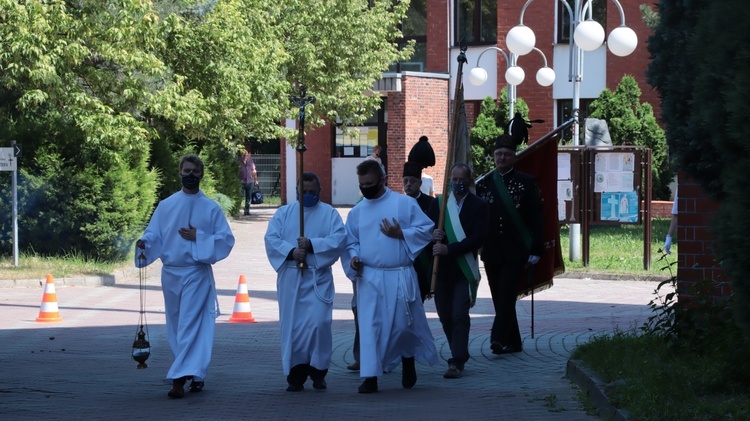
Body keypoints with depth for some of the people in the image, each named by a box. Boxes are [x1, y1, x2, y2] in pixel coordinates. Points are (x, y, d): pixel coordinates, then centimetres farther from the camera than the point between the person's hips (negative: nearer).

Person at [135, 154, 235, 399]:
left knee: (189, 326, -12)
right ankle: (197, 374, 21)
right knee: (176, 327, 9)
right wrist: (144, 243, -18)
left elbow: (226, 239, -1)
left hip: (197, 274, -4)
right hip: (170, 273, 4)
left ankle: (180, 378, -18)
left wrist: (198, 237, -13)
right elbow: (154, 234, 5)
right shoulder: (166, 206, 8)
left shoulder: (211, 208, 2)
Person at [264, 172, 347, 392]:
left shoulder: (329, 213, 8)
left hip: (318, 278, -2)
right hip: (290, 278, 2)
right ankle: (295, 375, 6)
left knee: (318, 323, -13)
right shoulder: (284, 213, 12)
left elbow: (339, 239, -6)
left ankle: (318, 370, 3)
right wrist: (291, 252, -17)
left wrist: (312, 245, -18)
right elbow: (271, 238, -1)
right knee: (292, 326, 0)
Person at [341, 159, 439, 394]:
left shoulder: (404, 204, 0)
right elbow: (350, 242, 16)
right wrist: (353, 258, -5)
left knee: (403, 323, 2)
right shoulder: (357, 212, 11)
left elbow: (426, 229, -2)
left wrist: (401, 234, -14)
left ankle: (408, 360, 31)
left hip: (400, 277, -2)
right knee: (369, 326, -5)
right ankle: (370, 376, -4)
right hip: (368, 277, 2)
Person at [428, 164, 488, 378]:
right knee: (445, 316, 10)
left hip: (464, 269, -4)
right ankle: (459, 355, 27)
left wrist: (449, 249, -19)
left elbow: (478, 238, -10)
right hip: (442, 269, 4)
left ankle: (457, 363, -11)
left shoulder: (478, 206, -1)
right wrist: (432, 235, -14)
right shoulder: (438, 203, 10)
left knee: (459, 315, -12)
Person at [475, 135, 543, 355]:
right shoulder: (483, 184, 11)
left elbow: (536, 218, 0)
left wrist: (536, 249, -7)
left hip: (516, 251, -4)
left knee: (506, 293, -14)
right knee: (500, 297, 5)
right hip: (492, 252, 4)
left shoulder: (526, 182, 2)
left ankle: (499, 338, -21)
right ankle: (513, 343, 12)